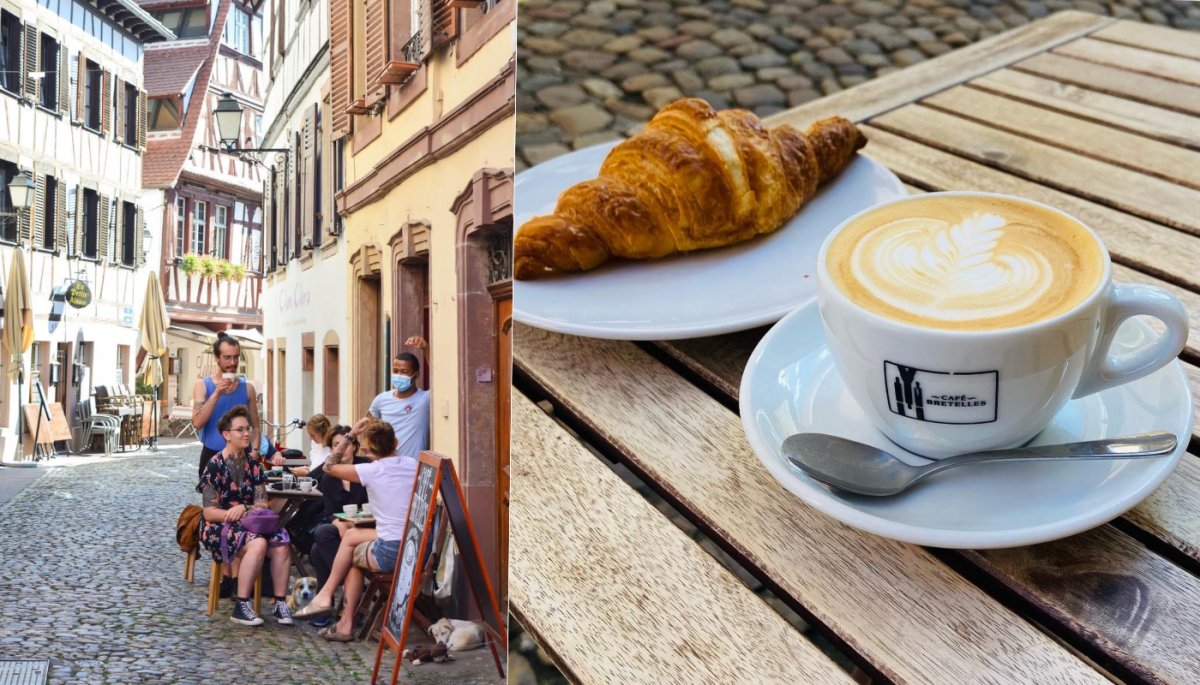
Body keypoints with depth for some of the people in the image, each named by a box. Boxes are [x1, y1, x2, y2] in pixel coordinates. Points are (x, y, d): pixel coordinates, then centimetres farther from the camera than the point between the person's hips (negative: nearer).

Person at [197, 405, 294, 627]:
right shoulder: (214, 466, -6)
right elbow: (209, 512, -9)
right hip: (219, 528, -5)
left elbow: (262, 504, 5)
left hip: (251, 524, 5)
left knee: (282, 545, -25)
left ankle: (280, 603, -17)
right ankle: (241, 606, -28)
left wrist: (244, 508, -16)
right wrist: (233, 514, -26)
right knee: (258, 544, -35)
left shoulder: (254, 466, 11)